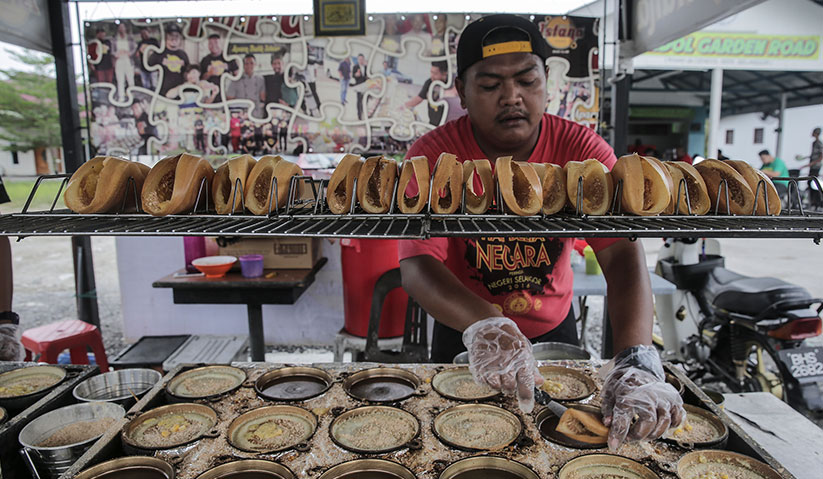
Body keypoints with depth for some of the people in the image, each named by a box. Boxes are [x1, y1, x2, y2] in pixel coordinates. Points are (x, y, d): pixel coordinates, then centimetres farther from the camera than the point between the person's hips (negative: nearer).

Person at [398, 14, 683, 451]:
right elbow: (417, 266, -31)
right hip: (463, 336, -1)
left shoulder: (581, 149, -16)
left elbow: (622, 252, -28)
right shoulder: (433, 155, -20)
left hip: (554, 329, 2)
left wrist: (636, 359, -44)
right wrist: (483, 325, -50)